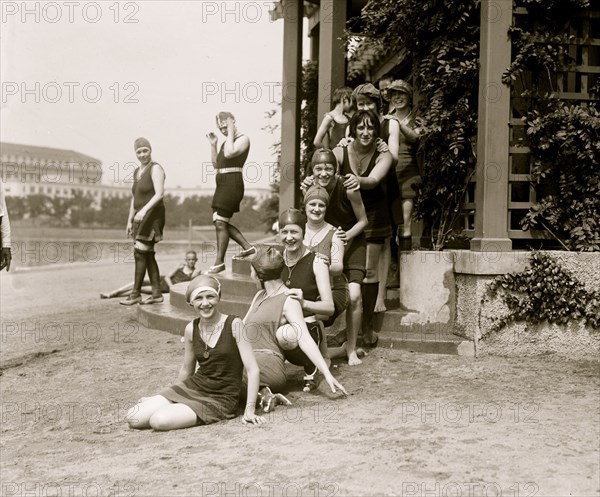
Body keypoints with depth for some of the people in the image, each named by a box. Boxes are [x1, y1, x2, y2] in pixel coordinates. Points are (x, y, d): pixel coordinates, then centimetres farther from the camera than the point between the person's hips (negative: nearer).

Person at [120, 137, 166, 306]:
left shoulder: (155, 169, -9)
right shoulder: (137, 171, 17)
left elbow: (160, 193, -22)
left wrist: (144, 209, -32)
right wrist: (130, 220, 17)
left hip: (152, 215, -9)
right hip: (141, 218, 9)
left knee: (140, 253, -10)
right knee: (148, 255, 7)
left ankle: (136, 294, -6)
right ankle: (157, 293, 10)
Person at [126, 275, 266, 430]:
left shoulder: (233, 324, -12)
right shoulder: (191, 329, 2)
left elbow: (252, 370, -14)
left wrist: (250, 409, -19)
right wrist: (168, 397, 25)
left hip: (220, 399, -5)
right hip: (191, 387, 5)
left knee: (160, 421, -25)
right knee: (134, 418, -11)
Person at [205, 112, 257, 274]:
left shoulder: (243, 139, -5)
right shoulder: (227, 142, 21)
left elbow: (229, 153, -24)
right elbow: (216, 165, 22)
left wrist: (231, 132, -13)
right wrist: (213, 145, 12)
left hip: (232, 183, -10)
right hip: (222, 184, 10)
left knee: (220, 223, -10)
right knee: (220, 221, 8)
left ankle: (219, 262, -3)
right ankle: (247, 247, 14)